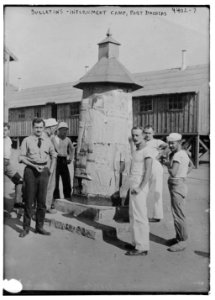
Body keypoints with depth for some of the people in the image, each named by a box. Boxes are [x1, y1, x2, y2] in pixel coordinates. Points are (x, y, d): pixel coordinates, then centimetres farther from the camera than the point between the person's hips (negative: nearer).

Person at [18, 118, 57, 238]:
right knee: (29, 201, 3)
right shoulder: (27, 141, -1)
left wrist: (51, 168, 10)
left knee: (42, 201, 9)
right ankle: (26, 228, 15)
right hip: (31, 171, -3)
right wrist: (35, 166, -14)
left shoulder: (47, 141, 8)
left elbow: (54, 155, 21)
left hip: (44, 171, 3)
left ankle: (40, 227, 21)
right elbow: (22, 157, -4)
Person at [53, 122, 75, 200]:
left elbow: (72, 149, 27)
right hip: (56, 160, -5)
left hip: (64, 162, 5)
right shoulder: (54, 139, -5)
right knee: (56, 181, -2)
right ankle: (56, 198, 6)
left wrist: (70, 158, 18)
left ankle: (67, 198, 16)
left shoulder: (68, 140, 12)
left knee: (67, 181, 6)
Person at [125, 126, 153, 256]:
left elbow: (148, 171, -18)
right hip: (133, 187, 10)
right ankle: (137, 243, 25)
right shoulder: (135, 151, 16)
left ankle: (142, 247, 0)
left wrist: (140, 188, -20)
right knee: (134, 216, 14)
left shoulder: (146, 151, -11)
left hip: (139, 188, -10)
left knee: (139, 217, -7)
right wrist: (133, 186, 15)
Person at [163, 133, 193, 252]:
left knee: (178, 214, -4)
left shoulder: (177, 155, -19)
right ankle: (179, 237, 29)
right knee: (178, 213, 17)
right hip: (178, 185, 10)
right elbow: (191, 165, 28)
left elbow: (173, 173, -28)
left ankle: (182, 242, 6)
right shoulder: (183, 153, 12)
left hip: (177, 187, -10)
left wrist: (167, 164, -10)